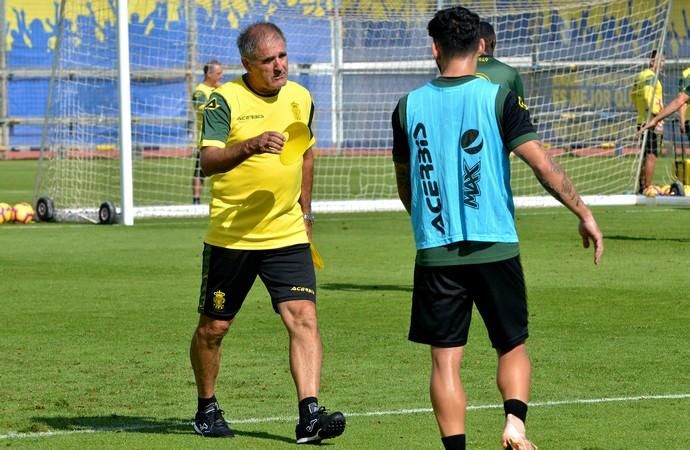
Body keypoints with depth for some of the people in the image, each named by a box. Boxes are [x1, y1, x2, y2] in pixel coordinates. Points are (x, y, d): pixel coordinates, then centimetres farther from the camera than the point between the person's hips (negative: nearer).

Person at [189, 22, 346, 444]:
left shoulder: (300, 98, 6)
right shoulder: (225, 100, -9)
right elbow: (208, 160, -22)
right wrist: (251, 146, -37)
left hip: (287, 235, 3)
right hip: (230, 236, -3)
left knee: (304, 318, -13)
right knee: (213, 328, 7)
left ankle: (310, 414, -18)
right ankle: (207, 409, 28)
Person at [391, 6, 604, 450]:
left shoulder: (410, 106, 4)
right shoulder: (498, 98, -5)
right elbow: (544, 165, -9)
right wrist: (584, 214, 1)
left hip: (435, 250, 1)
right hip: (495, 248, -1)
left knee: (445, 360, 4)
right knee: (513, 347, 14)